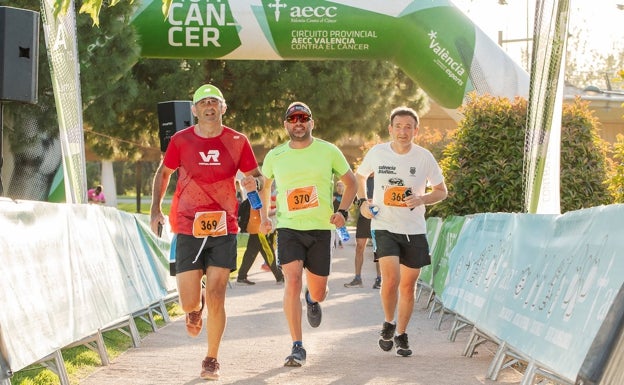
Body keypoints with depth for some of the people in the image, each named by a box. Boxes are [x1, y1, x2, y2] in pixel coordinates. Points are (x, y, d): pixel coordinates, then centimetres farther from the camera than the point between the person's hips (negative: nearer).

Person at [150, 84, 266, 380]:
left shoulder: (237, 141, 1)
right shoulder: (181, 140, 1)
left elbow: (256, 177, 9)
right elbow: (163, 173, 14)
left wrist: (254, 182, -15)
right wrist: (155, 209, 5)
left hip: (223, 229, 0)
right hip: (187, 229, 0)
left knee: (215, 298, -6)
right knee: (189, 303, -3)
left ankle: (211, 359, 11)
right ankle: (196, 307, 37)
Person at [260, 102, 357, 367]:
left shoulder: (329, 152, 0)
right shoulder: (275, 156, 3)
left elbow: (350, 182, 12)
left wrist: (343, 211, -3)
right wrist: (263, 216, 13)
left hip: (321, 229, 0)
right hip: (288, 228, 0)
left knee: (318, 293, 6)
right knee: (293, 281, -19)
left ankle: (312, 299, 47)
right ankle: (297, 347, -14)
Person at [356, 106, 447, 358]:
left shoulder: (424, 157, -4)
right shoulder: (377, 153, -3)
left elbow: (441, 191, 6)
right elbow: (359, 175, 17)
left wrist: (421, 199, -14)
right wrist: (363, 202, 2)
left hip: (414, 230, 1)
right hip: (384, 227, -1)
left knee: (408, 285, 8)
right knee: (391, 278, -19)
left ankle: (401, 334, 27)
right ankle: (388, 324, 7)